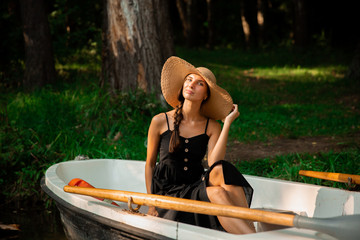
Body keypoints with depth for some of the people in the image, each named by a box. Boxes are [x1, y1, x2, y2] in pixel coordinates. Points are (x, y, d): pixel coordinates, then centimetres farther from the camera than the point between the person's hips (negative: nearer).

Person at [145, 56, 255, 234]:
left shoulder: (211, 127, 5)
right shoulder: (160, 122, 0)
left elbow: (214, 164, -13)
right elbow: (150, 164, 9)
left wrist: (227, 123, -10)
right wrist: (152, 205, 4)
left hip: (197, 187, 3)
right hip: (168, 194, -2)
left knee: (223, 170, -32)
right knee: (217, 193, -32)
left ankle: (250, 231, -44)